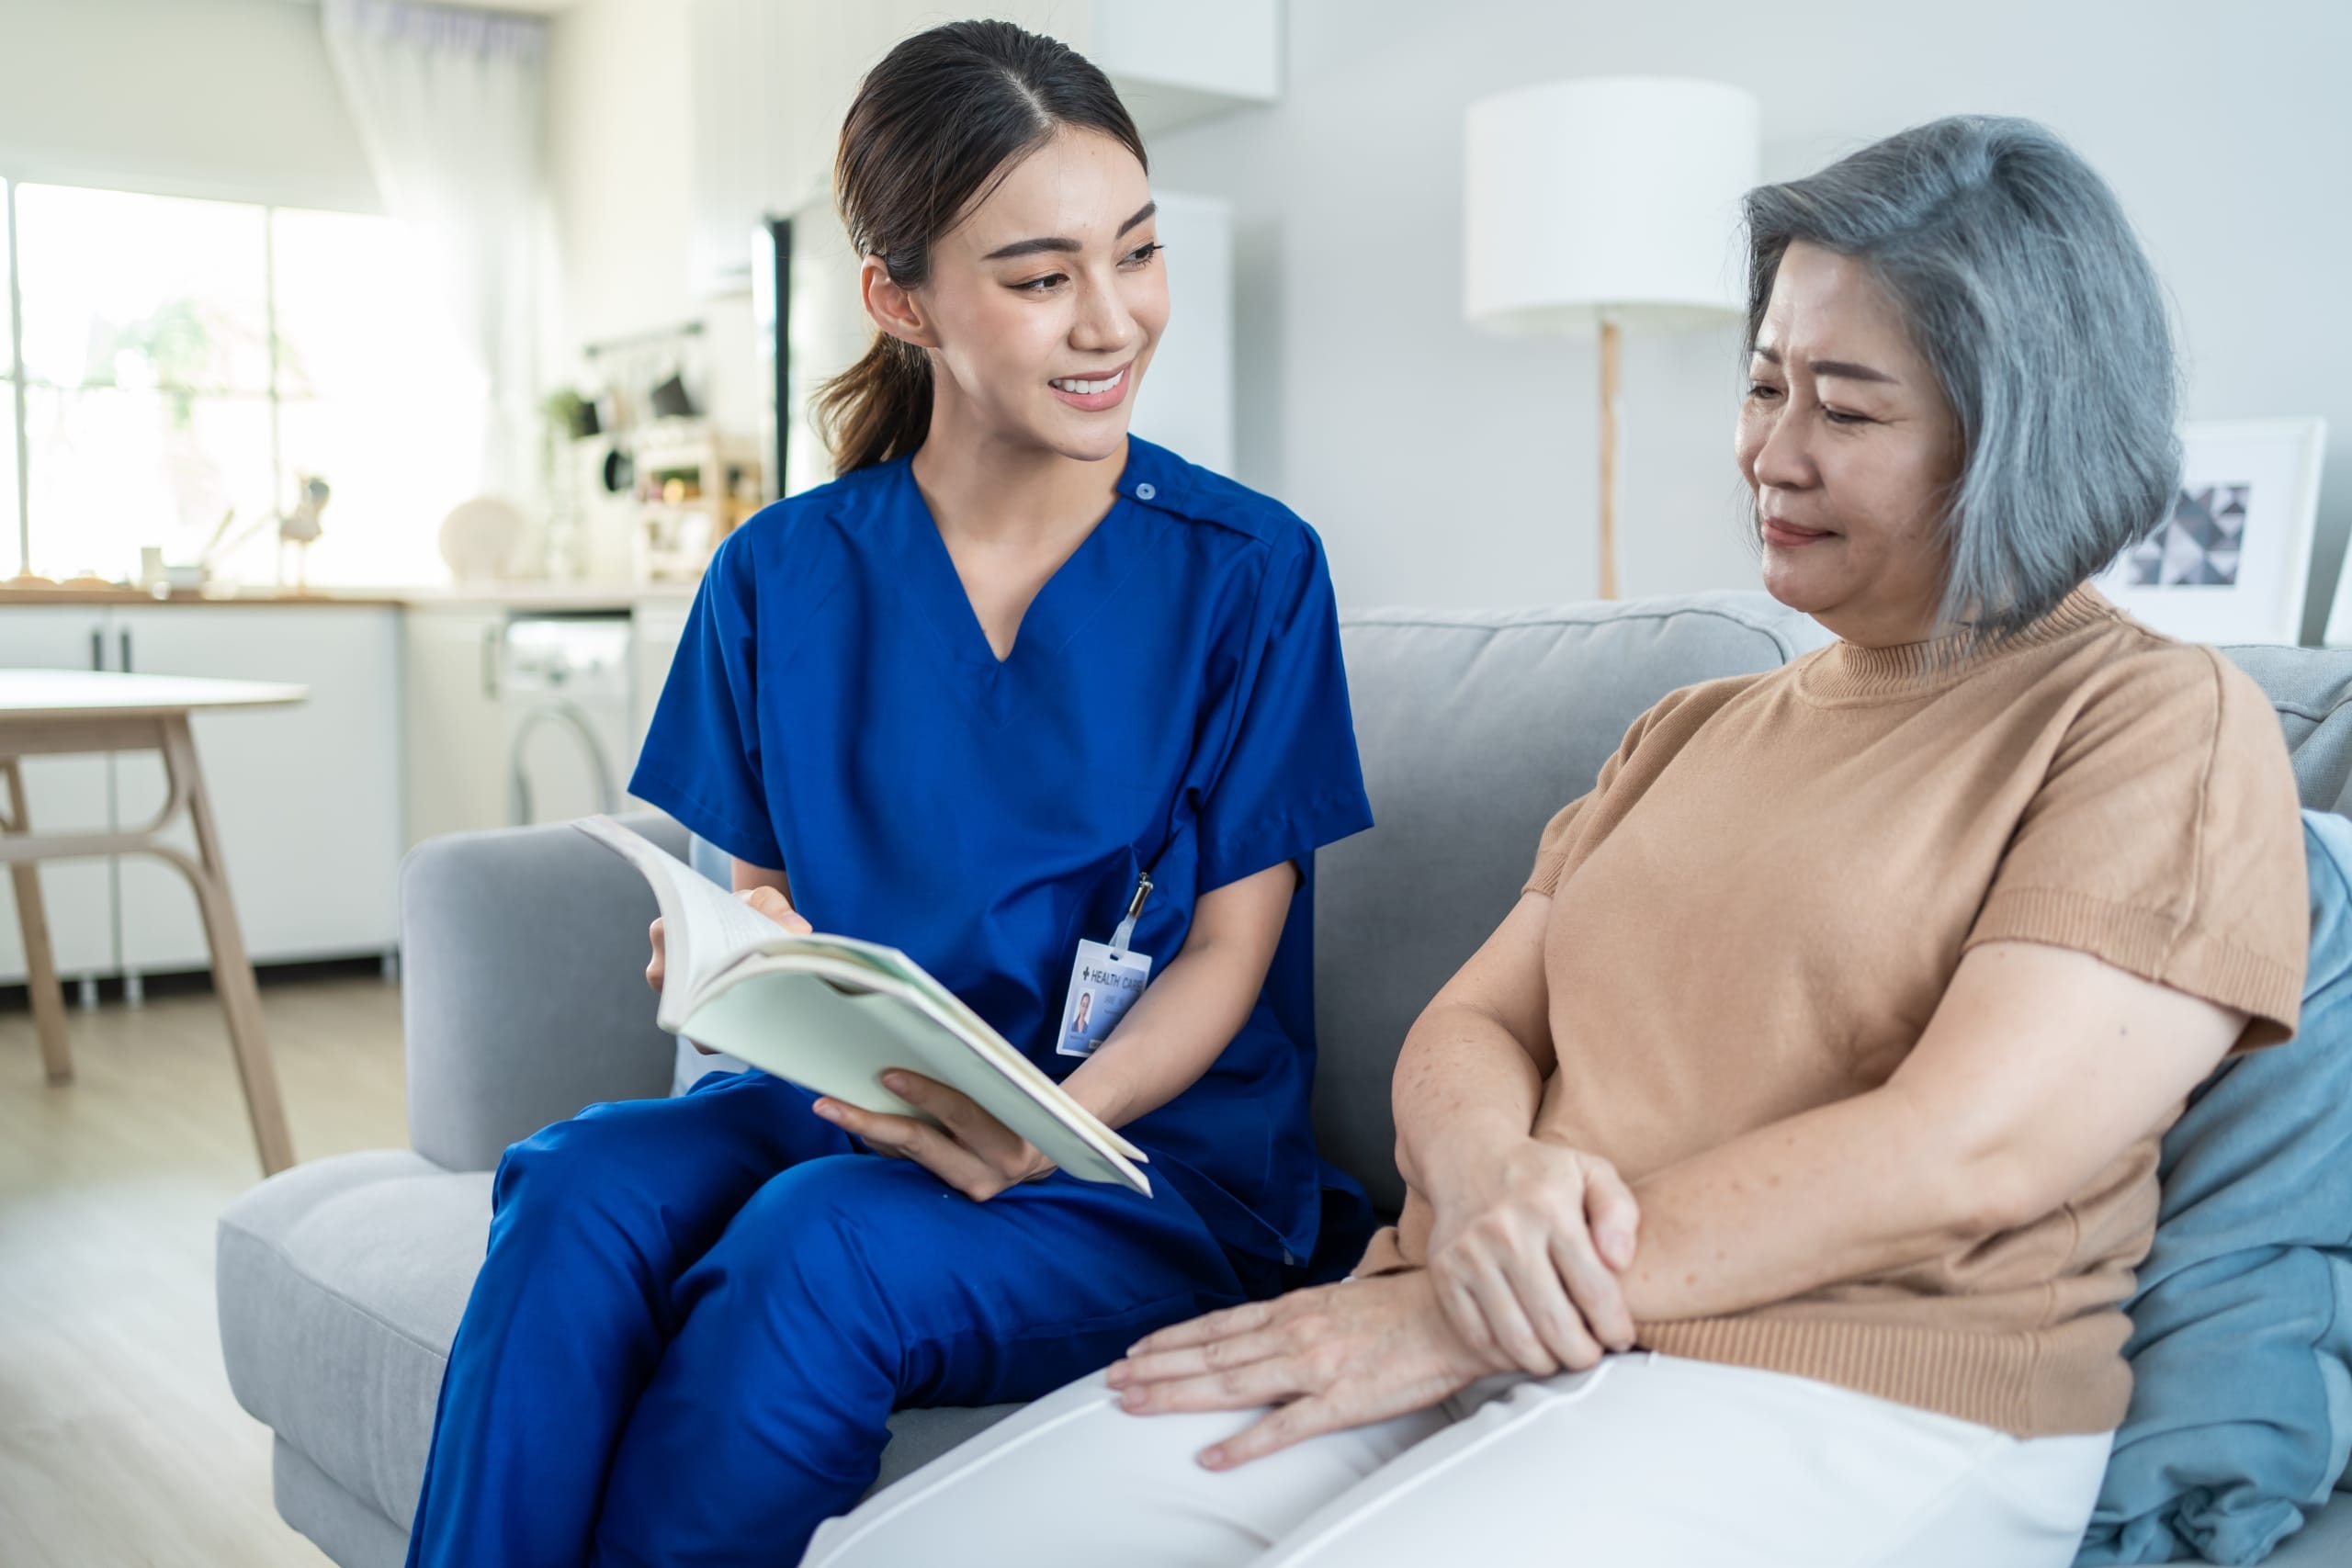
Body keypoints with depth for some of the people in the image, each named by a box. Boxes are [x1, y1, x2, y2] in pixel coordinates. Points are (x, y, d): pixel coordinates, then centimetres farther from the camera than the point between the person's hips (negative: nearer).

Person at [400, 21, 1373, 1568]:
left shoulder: (1250, 571, -3)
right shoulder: (782, 575, 5)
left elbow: (1227, 951, -4)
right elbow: (760, 900, 9)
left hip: (1156, 1155, -2)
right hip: (845, 1103, 3)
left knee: (817, 1245, -32)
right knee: (584, 1185, -28)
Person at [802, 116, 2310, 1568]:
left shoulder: (2169, 726, -1)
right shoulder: (1693, 730, 21)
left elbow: (1966, 1155, -14)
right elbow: (1470, 1027, 14)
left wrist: (1457, 1313, -14)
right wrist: (1489, 1177, -12)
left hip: (1839, 1397, -5)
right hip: (1488, 1351, 6)